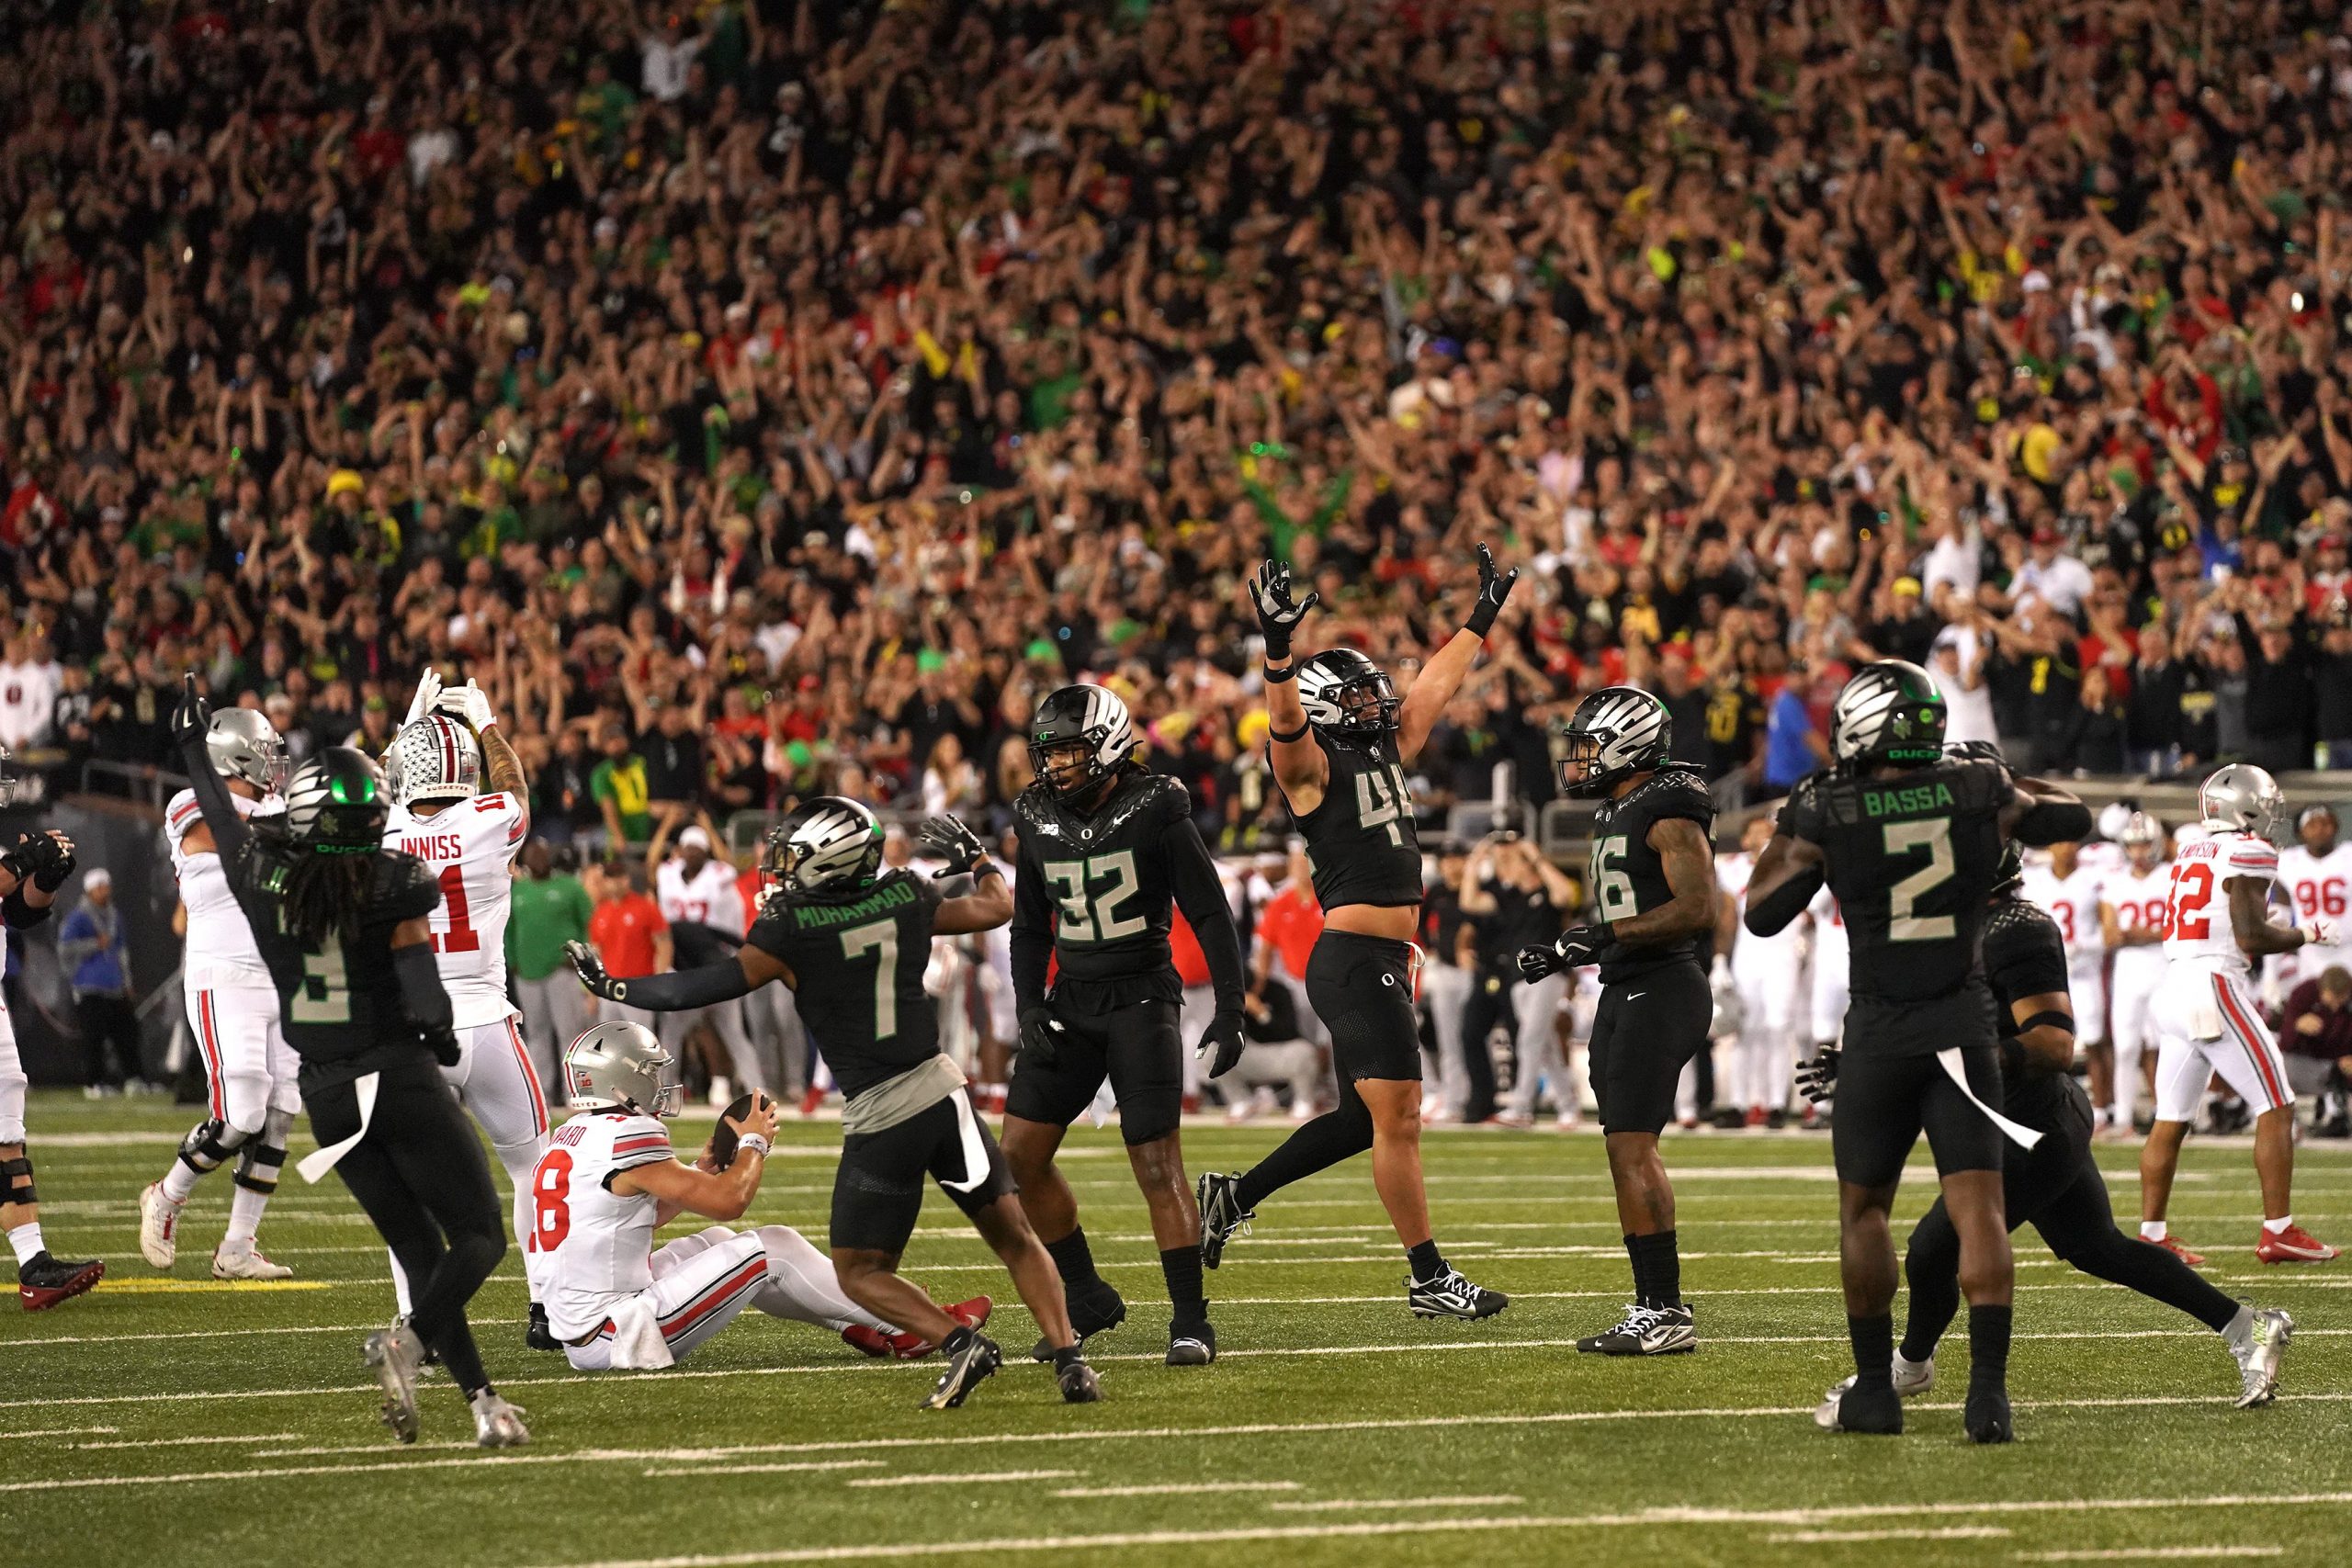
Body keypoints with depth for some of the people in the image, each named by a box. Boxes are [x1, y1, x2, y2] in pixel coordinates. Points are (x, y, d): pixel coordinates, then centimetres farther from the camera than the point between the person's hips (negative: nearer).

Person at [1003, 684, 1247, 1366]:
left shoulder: (1155, 812, -11)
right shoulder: (1039, 819, 5)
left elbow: (1210, 915, -8)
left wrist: (1229, 1014, -12)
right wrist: (1029, 1008, 3)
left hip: (1141, 1001, -6)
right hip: (1071, 1001, 6)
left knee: (1158, 1162, -11)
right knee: (1020, 1153, 2)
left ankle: (1190, 1321, -3)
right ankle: (1086, 1297, 17)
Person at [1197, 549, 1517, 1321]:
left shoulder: (1385, 749, 17)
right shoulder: (1312, 764, -6)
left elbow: (1434, 686, 29)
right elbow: (1285, 720, -27)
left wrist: (1482, 617, 34)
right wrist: (1278, 649, -44)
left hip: (1386, 961, 9)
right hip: (1354, 959, -9)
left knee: (1363, 1120, 15)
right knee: (1397, 1117, -6)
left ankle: (1235, 1194, 27)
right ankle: (1429, 1278, -1)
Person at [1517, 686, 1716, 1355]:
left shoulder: (1669, 813, -12)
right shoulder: (1615, 817, 18)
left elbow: (1697, 909, -21)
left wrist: (1603, 936, -22)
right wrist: (1566, 952, 11)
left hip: (1662, 990, -10)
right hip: (1623, 993, 10)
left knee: (1631, 1147, -14)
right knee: (1630, 1151, 11)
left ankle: (1666, 1313, -13)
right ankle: (1656, 1307, 15)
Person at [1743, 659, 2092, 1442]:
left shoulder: (1827, 818, -8)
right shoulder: (1980, 795, -1)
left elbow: (1763, 914, 5)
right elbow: (2072, 816, 18)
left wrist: (1786, 828, 17)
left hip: (1880, 1031, -1)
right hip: (1964, 1024, 1)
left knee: (1863, 1207, 15)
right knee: (1978, 1204, -4)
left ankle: (1874, 1390, 17)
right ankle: (1988, 1388, -16)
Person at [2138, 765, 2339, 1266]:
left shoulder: (2190, 854, 17)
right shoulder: (2247, 853, -7)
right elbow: (2250, 936, -14)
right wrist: (2307, 934, 1)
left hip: (2172, 986, 8)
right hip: (2215, 985, -8)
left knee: (2170, 1120, 10)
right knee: (2276, 1109, -1)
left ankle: (2151, 1234, 10)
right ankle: (2278, 1230, -3)